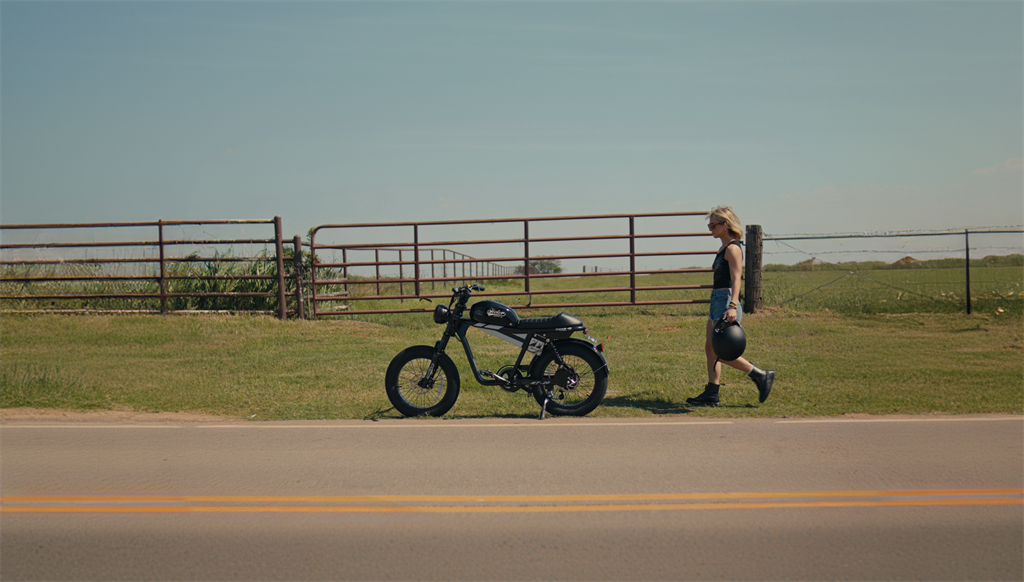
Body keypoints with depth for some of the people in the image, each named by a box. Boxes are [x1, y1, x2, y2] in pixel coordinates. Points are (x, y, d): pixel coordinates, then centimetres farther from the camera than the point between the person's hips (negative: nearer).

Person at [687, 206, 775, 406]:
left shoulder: (733, 248, -13)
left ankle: (760, 375, 0)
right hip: (717, 300, 10)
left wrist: (732, 306, -34)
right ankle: (711, 394, 12)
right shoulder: (723, 249, 16)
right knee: (710, 349, 9)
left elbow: (736, 279, -22)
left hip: (726, 301, -10)